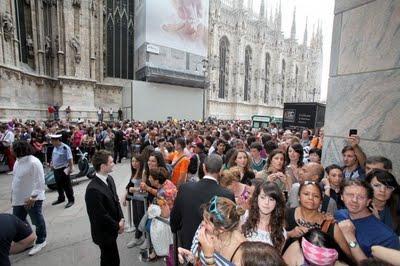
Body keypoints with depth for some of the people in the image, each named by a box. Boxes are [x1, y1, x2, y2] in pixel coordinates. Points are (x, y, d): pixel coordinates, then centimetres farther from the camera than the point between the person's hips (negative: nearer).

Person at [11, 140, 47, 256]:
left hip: (32, 199, -9)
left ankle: (41, 241, 29)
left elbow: (40, 182, -25)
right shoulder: (18, 161, 4)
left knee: (37, 221, 9)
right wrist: (13, 193, 17)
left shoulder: (34, 162, -25)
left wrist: (32, 197, -26)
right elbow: (15, 179, 17)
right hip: (19, 198, 9)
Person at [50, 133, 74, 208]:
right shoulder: (55, 147, 6)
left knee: (67, 186, 2)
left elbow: (70, 159, -18)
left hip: (63, 170, -8)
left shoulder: (65, 148, -18)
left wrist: (70, 168, -20)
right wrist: (52, 164, 11)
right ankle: (61, 198, 37)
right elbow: (53, 157, 22)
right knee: (59, 185, 20)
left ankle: (71, 200, 15)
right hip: (56, 169, 8)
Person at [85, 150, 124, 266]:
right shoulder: (93, 189, -31)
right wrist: (117, 227, -12)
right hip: (104, 233, -7)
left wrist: (121, 219, -4)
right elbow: (101, 215, -24)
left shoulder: (109, 179, -5)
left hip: (110, 230, 7)